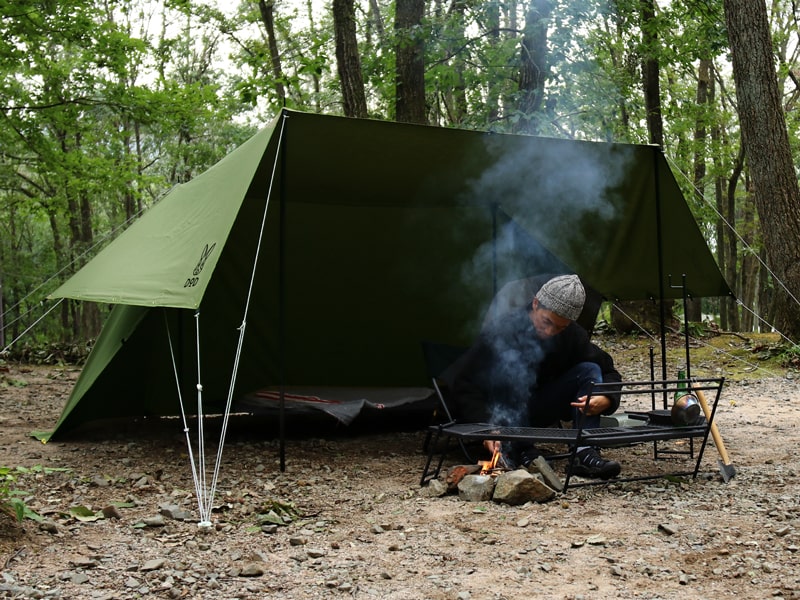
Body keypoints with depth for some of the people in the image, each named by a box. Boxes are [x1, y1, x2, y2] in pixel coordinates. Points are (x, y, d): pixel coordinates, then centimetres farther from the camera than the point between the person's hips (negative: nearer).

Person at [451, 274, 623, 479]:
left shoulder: (573, 336, -11)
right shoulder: (501, 331, -24)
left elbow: (608, 371, -1)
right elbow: (465, 386, -24)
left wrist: (606, 399, -26)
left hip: (541, 408, 4)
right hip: (505, 415, -4)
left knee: (589, 371, -19)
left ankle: (584, 454, -29)